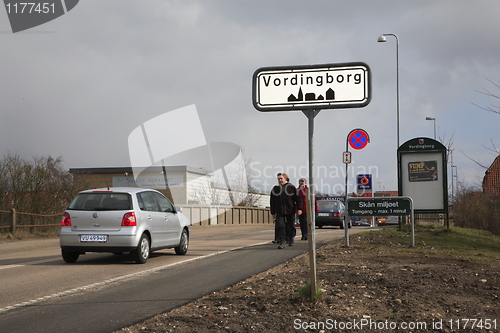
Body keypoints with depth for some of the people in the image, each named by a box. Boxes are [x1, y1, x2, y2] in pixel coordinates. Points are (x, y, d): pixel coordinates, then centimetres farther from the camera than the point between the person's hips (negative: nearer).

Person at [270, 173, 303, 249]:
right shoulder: (275, 189, 8)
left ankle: (290, 239, 31)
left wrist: (299, 208, -8)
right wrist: (273, 213, 11)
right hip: (279, 212, 1)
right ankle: (281, 242, -13)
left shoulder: (291, 187, 1)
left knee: (290, 226, 9)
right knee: (280, 226, -12)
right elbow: (272, 202, 13)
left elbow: (298, 199, 1)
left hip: (290, 211, -1)